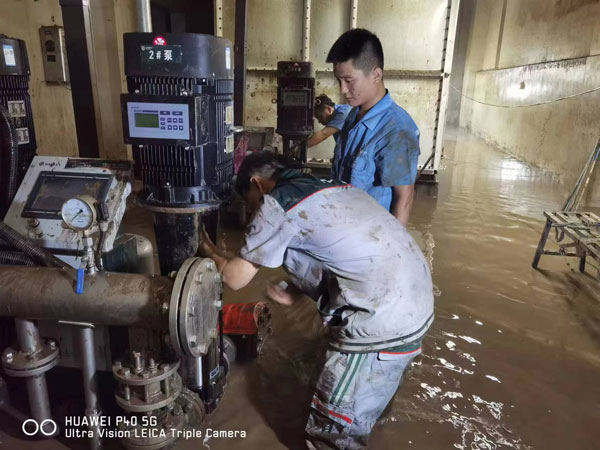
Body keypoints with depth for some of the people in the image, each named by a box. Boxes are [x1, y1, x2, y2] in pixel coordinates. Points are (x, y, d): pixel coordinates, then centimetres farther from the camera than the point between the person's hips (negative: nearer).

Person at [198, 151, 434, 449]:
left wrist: (208, 250, 19)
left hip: (382, 319, -9)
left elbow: (235, 278, -1)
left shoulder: (276, 203, -6)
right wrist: (292, 294, 25)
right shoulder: (327, 187, 19)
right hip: (415, 303, 9)